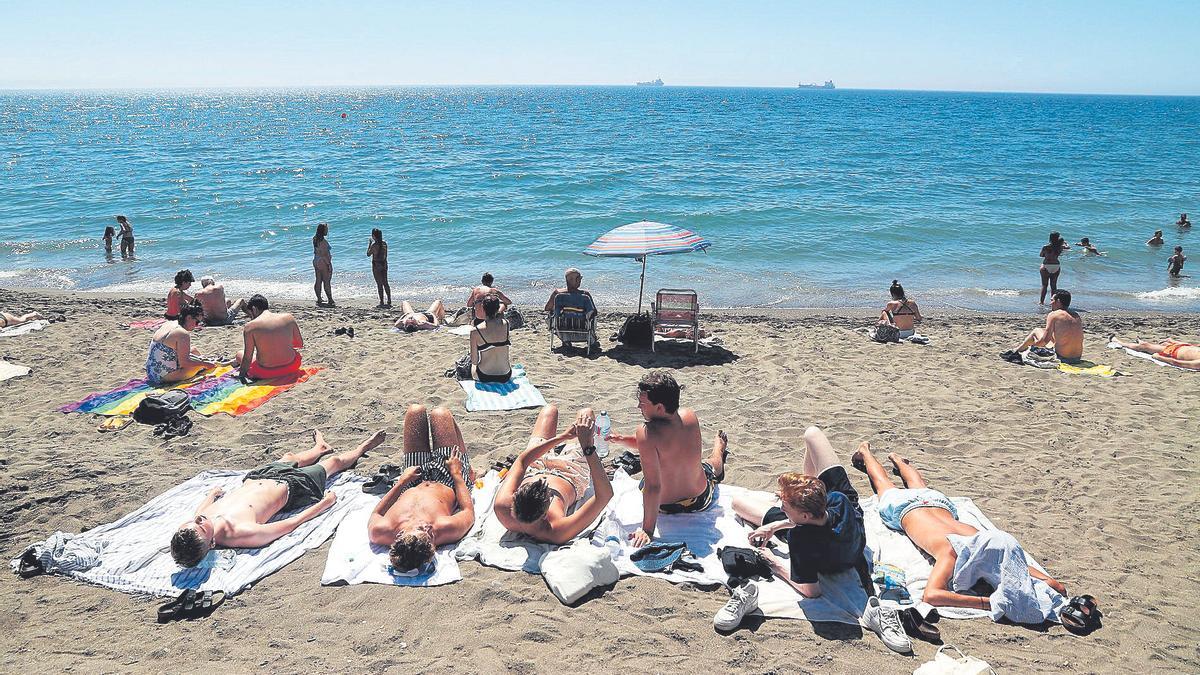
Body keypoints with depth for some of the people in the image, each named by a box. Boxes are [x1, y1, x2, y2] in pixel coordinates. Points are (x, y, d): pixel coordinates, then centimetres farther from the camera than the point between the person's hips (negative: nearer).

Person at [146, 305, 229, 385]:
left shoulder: (169, 324, 6)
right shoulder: (183, 334, -23)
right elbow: (184, 362, -22)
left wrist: (197, 357, 14)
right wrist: (205, 363, -10)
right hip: (164, 376, -10)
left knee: (194, 350, 21)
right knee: (201, 364, 0)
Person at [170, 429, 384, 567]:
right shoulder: (243, 534, -47)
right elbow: (291, 523, -31)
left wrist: (212, 494, 18)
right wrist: (325, 502, -17)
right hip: (289, 487, -5)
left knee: (290, 457, 35)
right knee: (334, 461, 20)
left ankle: (320, 449, 71)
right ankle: (362, 448, 55)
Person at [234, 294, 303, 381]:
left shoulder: (250, 326, -10)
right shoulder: (288, 317, -1)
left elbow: (247, 357, -9)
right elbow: (300, 344, 8)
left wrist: (241, 374, 6)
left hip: (266, 373, -1)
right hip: (291, 367, 1)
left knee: (239, 354, 26)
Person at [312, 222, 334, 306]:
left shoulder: (315, 239, 7)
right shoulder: (323, 241, -19)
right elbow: (325, 254, -20)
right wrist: (329, 264, -16)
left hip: (316, 261, 9)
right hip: (323, 262, -9)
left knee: (318, 281, 10)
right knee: (327, 282, -5)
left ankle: (319, 299, 14)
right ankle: (330, 301, -3)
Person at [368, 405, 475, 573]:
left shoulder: (379, 532, -44)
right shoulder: (447, 529, -48)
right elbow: (469, 511, -24)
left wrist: (402, 481, -12)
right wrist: (456, 473, -13)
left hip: (411, 486, 2)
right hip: (448, 484, -2)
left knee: (416, 411, 10)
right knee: (440, 414, 9)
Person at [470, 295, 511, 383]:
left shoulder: (475, 331, -14)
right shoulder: (505, 324, -9)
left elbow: (474, 361, -8)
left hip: (484, 377, -2)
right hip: (505, 376, 2)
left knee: (473, 366, 35)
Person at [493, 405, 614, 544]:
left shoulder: (501, 507, -45)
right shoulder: (558, 533, -52)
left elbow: (521, 461, -32)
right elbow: (606, 494, -54)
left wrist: (561, 437, -34)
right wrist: (588, 447, -59)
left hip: (534, 470, 3)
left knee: (550, 409, 20)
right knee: (586, 413, 14)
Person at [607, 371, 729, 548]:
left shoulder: (646, 433, -35)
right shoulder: (690, 416, -18)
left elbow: (653, 486, -35)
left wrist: (647, 530, -29)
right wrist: (622, 439, -8)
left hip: (665, 506, -2)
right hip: (701, 500, 2)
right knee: (709, 466, 37)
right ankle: (719, 450, 74)